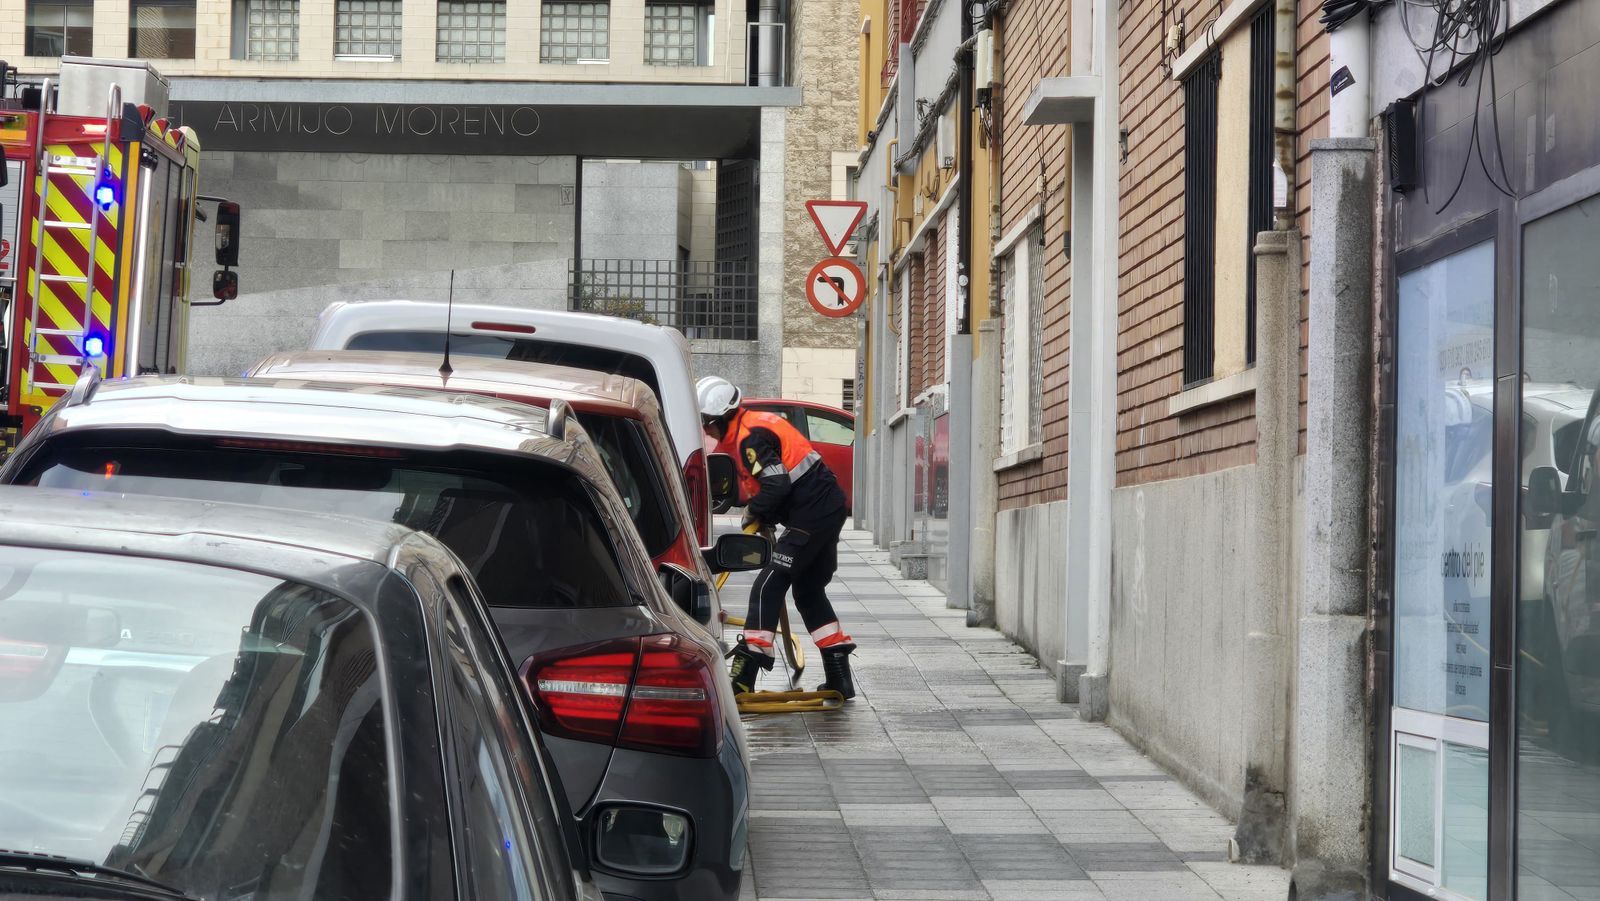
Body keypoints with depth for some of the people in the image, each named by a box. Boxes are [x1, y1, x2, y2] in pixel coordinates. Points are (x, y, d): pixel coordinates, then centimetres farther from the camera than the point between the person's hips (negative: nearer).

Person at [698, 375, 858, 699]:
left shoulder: (749, 437, -16)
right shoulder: (757, 423, 15)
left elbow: (777, 484, -25)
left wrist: (754, 512, -8)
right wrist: (764, 515, 12)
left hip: (810, 515, -10)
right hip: (830, 507, 10)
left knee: (768, 587, -9)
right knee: (809, 590, 19)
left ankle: (744, 675, -13)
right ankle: (839, 676, 23)